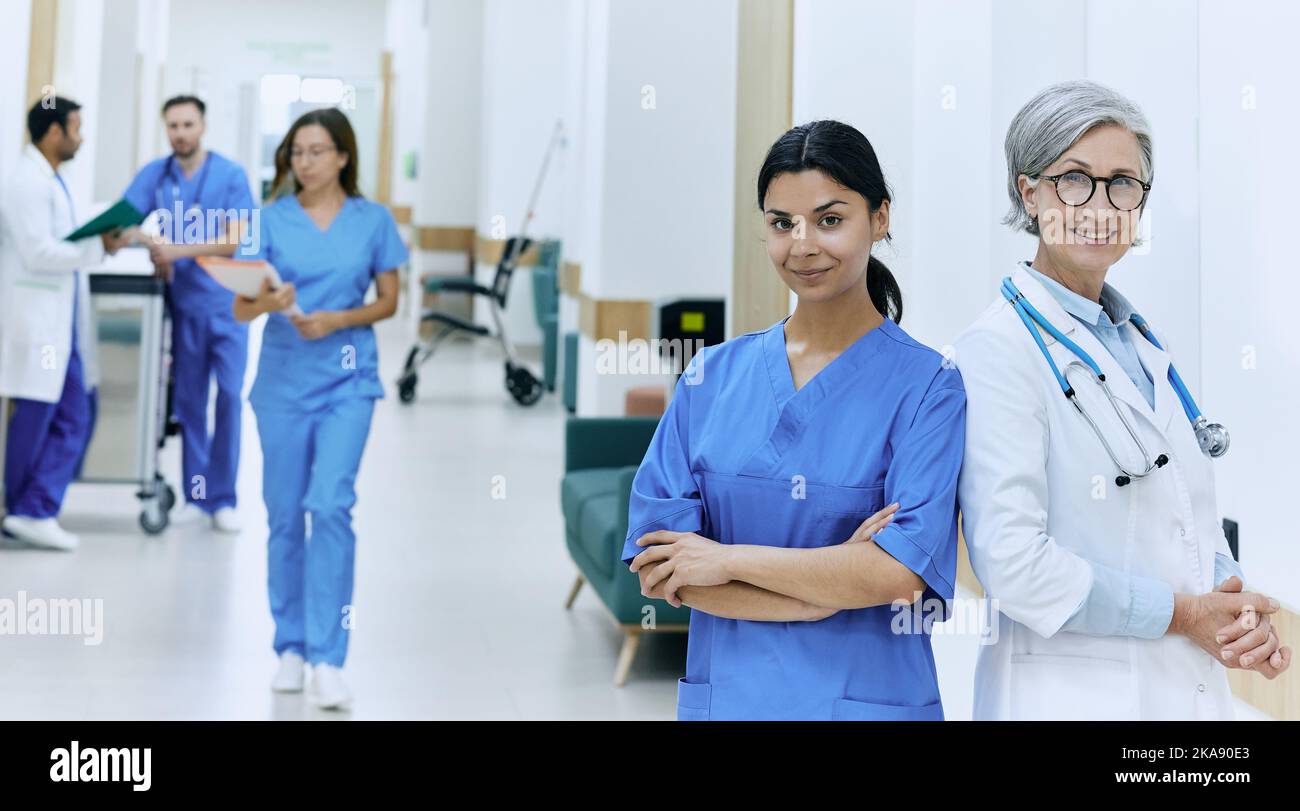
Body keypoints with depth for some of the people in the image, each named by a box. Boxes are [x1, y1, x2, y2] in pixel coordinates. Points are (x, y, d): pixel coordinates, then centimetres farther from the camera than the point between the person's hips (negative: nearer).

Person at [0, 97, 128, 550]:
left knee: (75, 417, 5)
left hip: (61, 322, 9)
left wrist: (105, 238, 7)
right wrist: (100, 248, -15)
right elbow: (39, 253, -20)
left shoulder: (50, 180, 15)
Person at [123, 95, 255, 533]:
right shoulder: (154, 174, 4)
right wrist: (153, 251, -25)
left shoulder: (231, 175, -4)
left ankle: (223, 498, 2)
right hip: (184, 303, 2)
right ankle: (196, 494, 15)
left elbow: (234, 240, -11)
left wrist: (179, 249, -24)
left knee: (229, 396, -6)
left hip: (227, 303, -2)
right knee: (189, 399, 6)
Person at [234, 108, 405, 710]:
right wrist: (268, 302, -25)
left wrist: (336, 320, -11)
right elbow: (240, 308, -3)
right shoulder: (272, 220, 2)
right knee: (285, 515, 7)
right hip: (283, 381, 2)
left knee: (331, 507, -15)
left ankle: (327, 659, -12)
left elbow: (388, 301, 6)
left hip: (346, 382, -2)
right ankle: (290, 648, 21)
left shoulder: (373, 221, 1)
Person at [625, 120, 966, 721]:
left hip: (867, 698, -2)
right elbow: (655, 567, -7)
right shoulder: (712, 374, 1)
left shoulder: (927, 386, -8)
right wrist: (830, 586, -15)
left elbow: (900, 573, -18)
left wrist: (728, 559, -12)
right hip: (723, 694, 3)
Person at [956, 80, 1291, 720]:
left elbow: (1194, 524, 16)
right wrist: (1181, 613, -13)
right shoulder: (998, 351, -13)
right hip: (1068, 693, -7)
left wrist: (1241, 615, -4)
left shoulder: (1144, 347, 11)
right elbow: (1012, 563, -21)